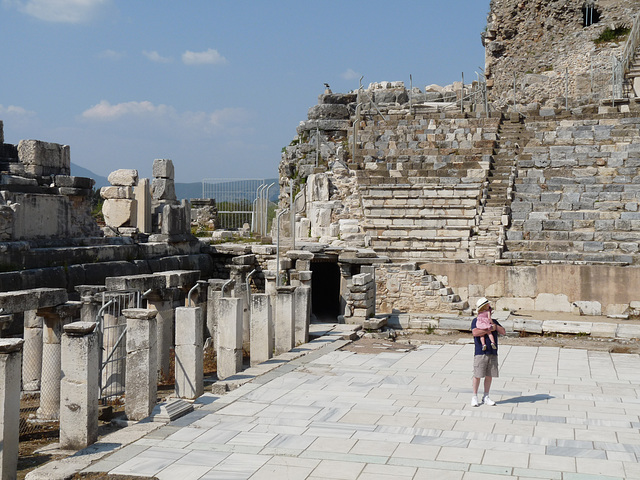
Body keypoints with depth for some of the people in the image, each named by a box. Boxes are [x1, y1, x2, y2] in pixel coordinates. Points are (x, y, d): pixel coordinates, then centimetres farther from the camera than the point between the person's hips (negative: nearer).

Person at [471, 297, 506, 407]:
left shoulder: (494, 321, 18)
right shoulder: (476, 321, 0)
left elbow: (503, 332, 7)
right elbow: (475, 332, -17)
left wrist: (493, 323, -3)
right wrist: (489, 329, -12)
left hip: (493, 353, 5)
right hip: (480, 353, -5)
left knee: (489, 376, 7)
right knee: (477, 375, -3)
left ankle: (486, 397, 17)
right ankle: (474, 397, 7)